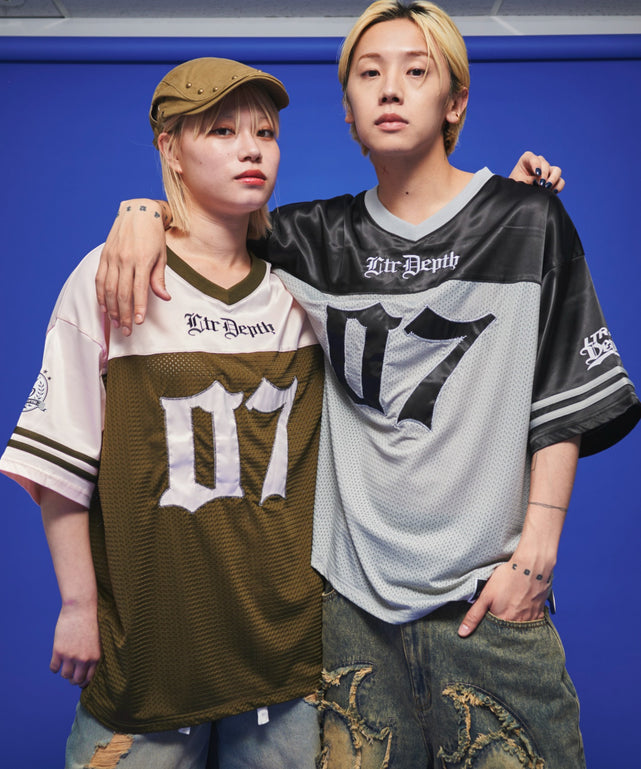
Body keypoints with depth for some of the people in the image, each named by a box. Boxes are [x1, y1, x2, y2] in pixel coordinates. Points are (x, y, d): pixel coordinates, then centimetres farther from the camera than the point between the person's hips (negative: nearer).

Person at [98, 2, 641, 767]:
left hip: (484, 587, -1)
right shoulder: (322, 238, 6)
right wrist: (143, 213, -4)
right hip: (350, 586, 2)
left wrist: (536, 553, -7)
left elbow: (564, 399, 0)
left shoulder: (528, 223, 1)